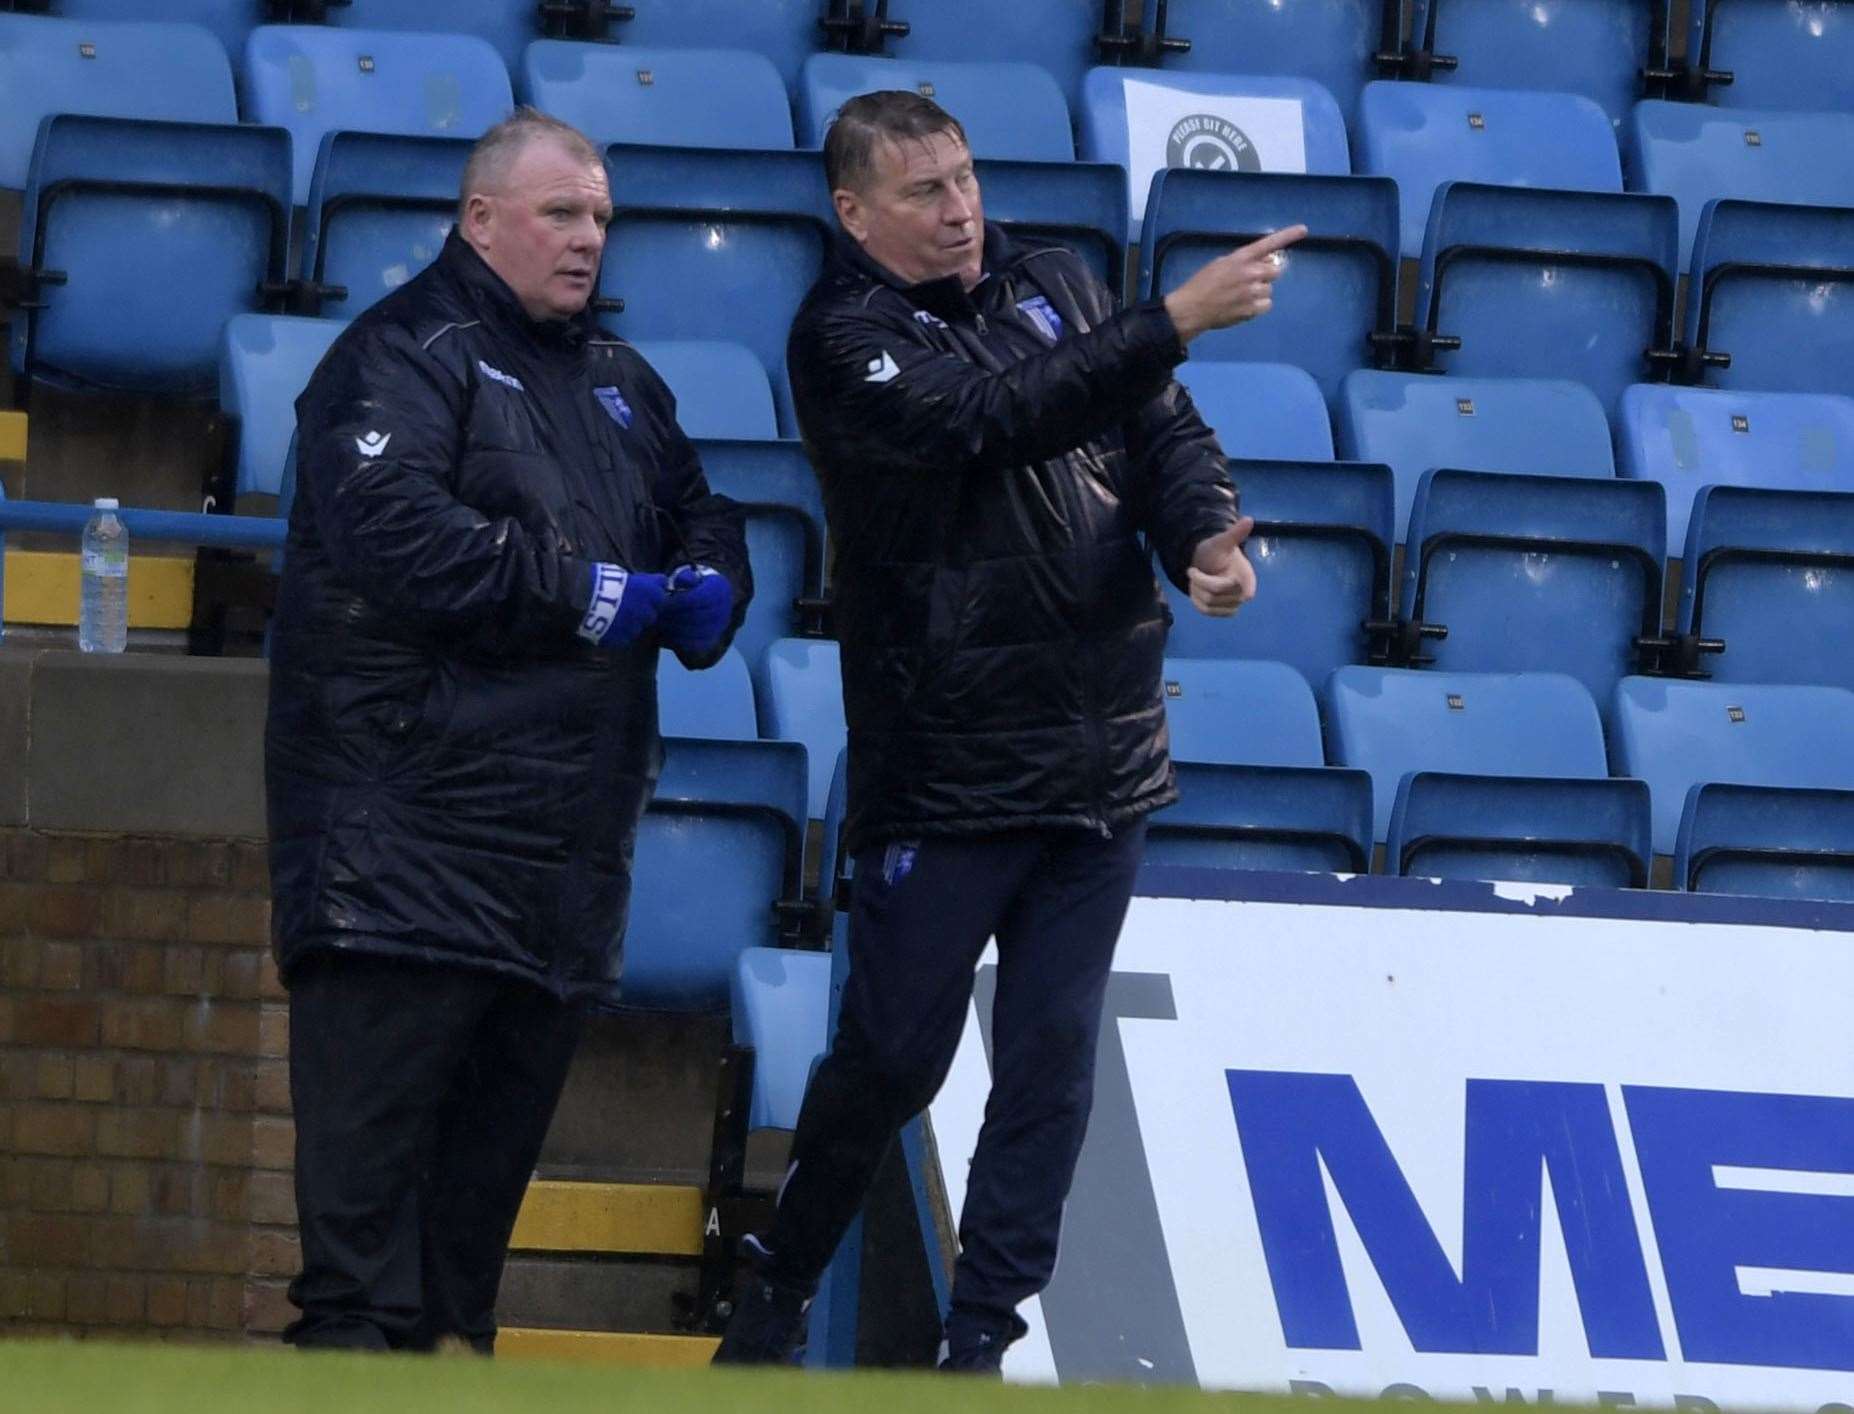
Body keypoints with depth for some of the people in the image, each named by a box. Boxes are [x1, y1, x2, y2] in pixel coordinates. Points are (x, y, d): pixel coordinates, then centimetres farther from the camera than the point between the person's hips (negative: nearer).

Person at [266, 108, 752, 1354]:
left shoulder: (618, 380, 20)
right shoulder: (406, 354, -6)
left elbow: (700, 515, 28)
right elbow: (392, 530, -21)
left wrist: (710, 587, 2)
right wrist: (585, 595, -18)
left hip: (564, 818, 8)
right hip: (411, 807, -8)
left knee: (512, 1085, 10)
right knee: (383, 1081, -11)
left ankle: (454, 1335, 16)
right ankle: (353, 1339, -12)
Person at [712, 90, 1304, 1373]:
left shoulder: (1055, 287, 10)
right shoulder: (847, 340, -10)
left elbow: (1164, 432, 10)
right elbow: (1000, 417, -25)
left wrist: (1205, 535, -12)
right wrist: (1179, 318, -31)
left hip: (1103, 771, 5)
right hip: (945, 775, -5)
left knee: (1052, 1067, 3)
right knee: (893, 1059, 1)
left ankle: (984, 1338, 8)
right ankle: (780, 1289, 22)